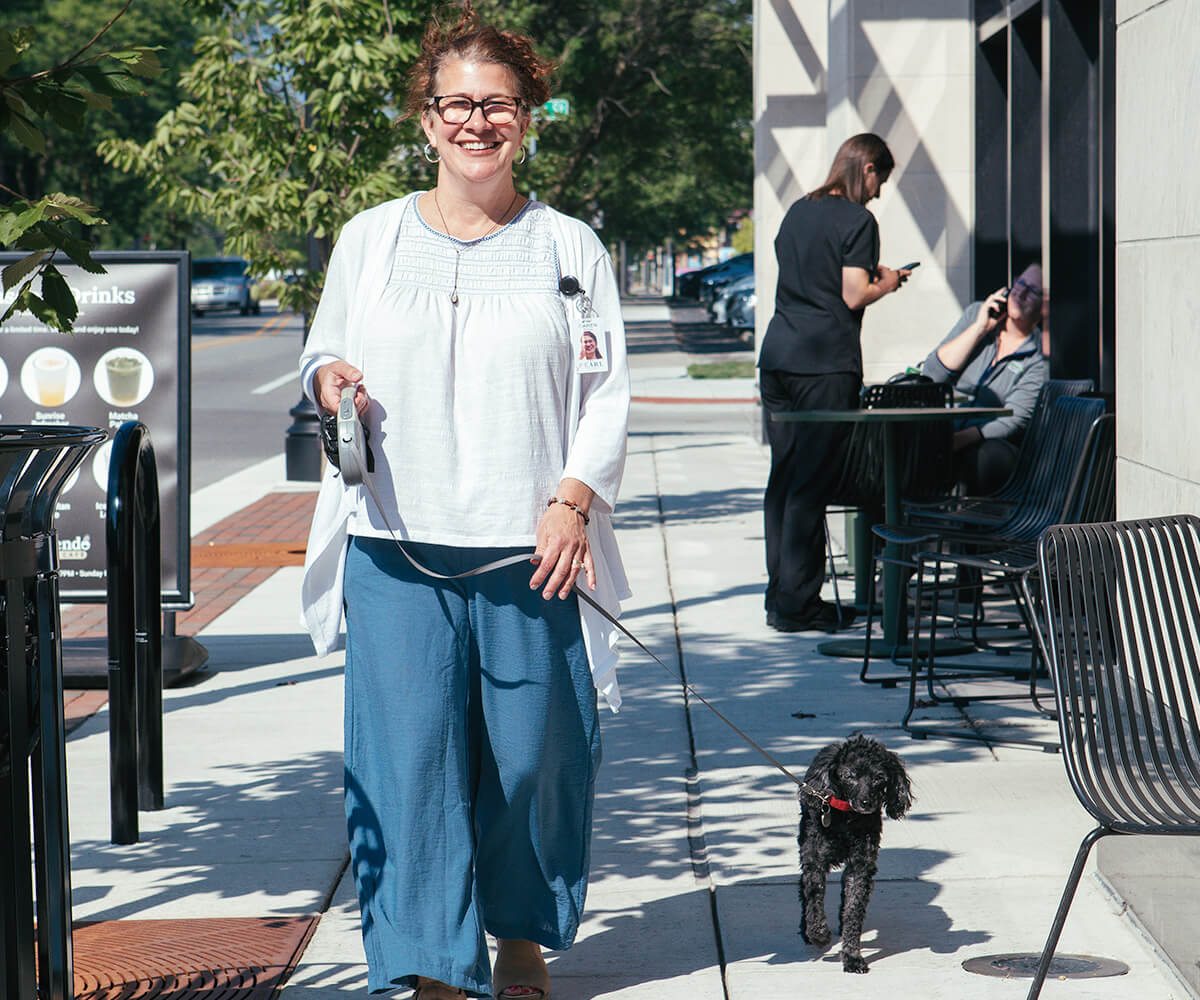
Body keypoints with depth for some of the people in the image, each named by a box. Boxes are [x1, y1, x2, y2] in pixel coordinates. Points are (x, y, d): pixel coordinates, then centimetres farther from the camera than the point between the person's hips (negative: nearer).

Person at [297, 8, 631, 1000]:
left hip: (532, 549, 0)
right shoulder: (370, 240, 11)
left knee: (531, 752, 4)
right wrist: (327, 380, -6)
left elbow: (607, 395, 5)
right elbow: (322, 356, 19)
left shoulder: (572, 249, 8)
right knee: (410, 752, -7)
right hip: (397, 549, 1)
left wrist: (575, 499, -10)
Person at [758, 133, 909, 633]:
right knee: (810, 484, -4)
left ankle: (781, 593, 16)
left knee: (783, 476, 11)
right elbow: (854, 296, -13)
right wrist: (887, 283, 7)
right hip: (826, 363, -7)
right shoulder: (857, 220, -6)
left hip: (777, 353, 7)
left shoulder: (798, 211, 16)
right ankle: (797, 604, -2)